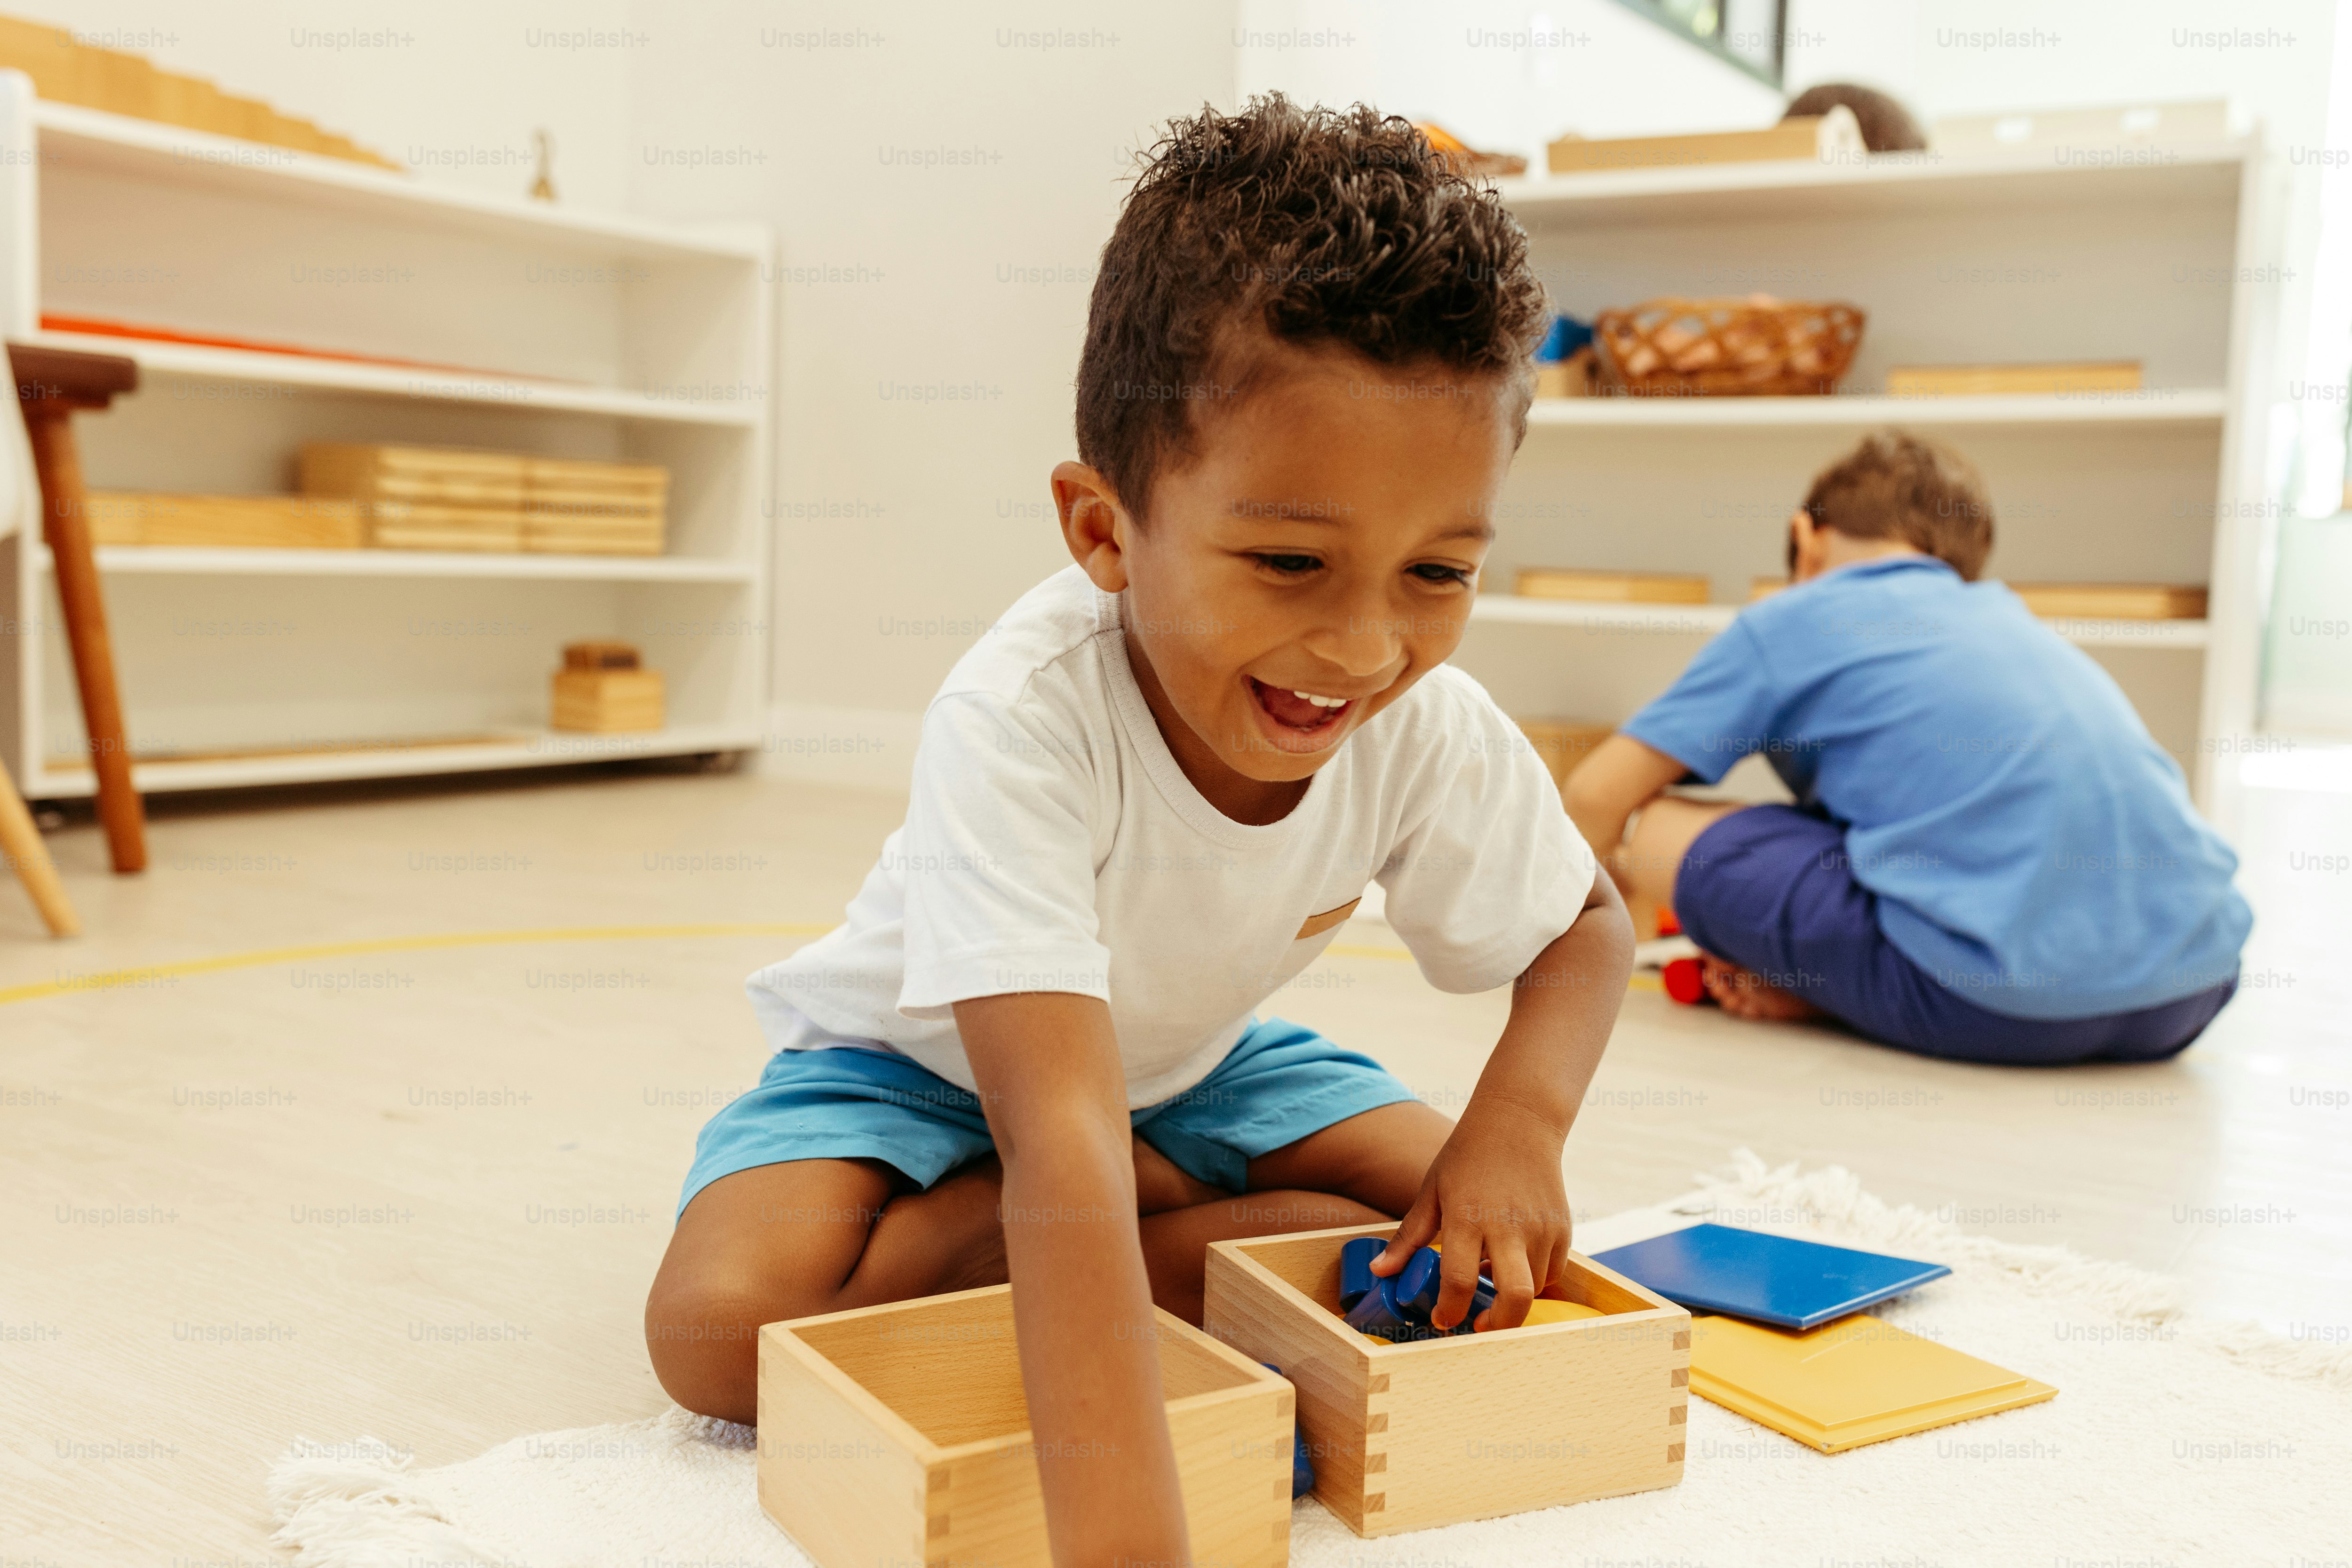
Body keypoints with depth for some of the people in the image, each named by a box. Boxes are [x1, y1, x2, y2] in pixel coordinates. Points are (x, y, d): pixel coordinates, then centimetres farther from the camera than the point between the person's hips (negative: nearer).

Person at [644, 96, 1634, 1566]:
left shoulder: (1436, 735, -25)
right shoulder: (1024, 720, -42)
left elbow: (1587, 926, -4)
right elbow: (1060, 1139, -51)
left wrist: (1520, 1119, -27)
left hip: (1191, 1058, 3)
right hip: (924, 1058, -3)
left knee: (1488, 1260, -13)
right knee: (723, 1322, -28)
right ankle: (1193, 1220, -9)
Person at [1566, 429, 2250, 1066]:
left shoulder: (1790, 620, 13)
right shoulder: (2012, 618, 30)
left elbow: (1595, 797, 12)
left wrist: (1607, 877, 35)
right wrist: (1808, 977, 30)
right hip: (2197, 988, 5)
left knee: (1662, 832, 5)